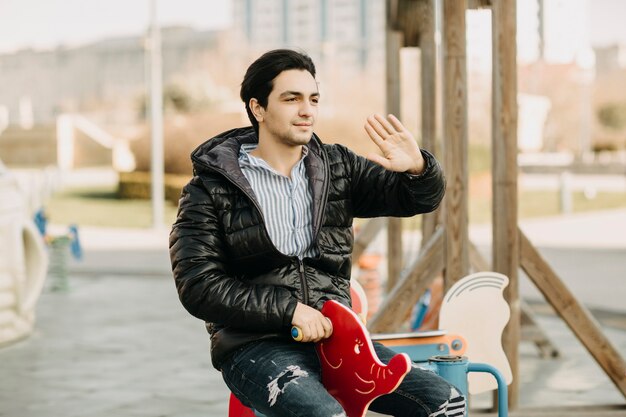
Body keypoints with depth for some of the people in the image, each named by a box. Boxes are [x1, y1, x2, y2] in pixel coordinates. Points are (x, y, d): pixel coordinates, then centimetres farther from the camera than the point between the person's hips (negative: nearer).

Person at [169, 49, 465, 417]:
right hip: (255, 346, -4)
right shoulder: (210, 190, 0)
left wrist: (418, 168, -18)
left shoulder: (337, 168, 12)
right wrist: (290, 310, -17)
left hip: (333, 336, 5)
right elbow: (198, 286, -7)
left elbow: (422, 198, 7)